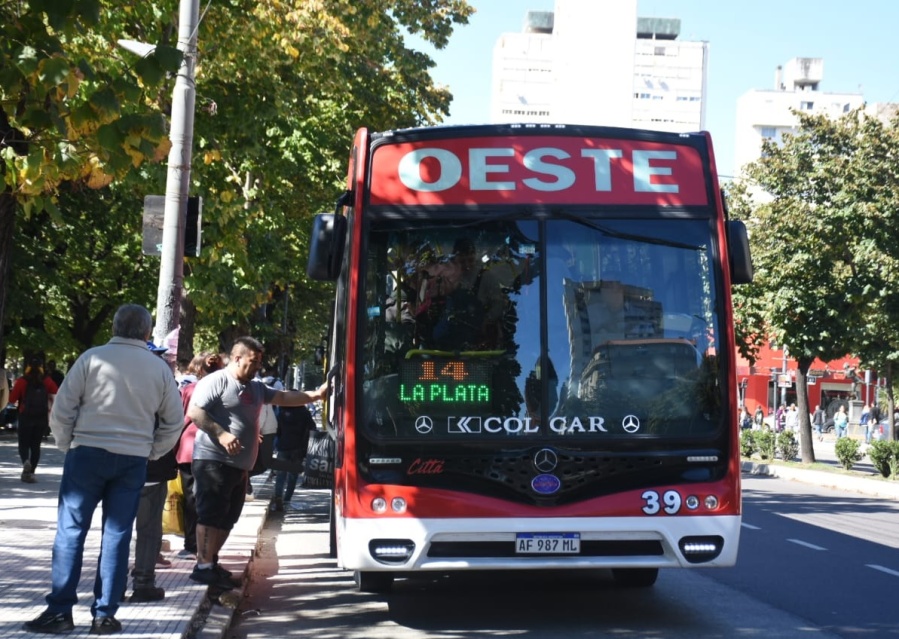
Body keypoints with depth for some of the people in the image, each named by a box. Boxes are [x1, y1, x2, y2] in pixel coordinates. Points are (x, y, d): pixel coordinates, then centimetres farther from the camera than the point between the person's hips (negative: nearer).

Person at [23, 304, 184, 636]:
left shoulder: (92, 357, -4)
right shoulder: (160, 368, 5)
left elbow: (62, 410, -4)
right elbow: (174, 421, 10)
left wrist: (67, 445, 9)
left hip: (88, 452, -2)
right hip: (133, 459, 2)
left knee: (70, 530, 3)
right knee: (117, 534, 7)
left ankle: (60, 611, 2)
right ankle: (104, 615, 8)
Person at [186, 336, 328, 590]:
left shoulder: (256, 387, 19)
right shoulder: (216, 381, -9)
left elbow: (284, 397, 21)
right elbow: (194, 412, -16)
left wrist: (315, 395, 10)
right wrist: (220, 433, -24)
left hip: (239, 465, 9)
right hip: (213, 461, -9)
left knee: (228, 517, 12)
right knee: (211, 514, -10)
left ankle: (211, 562, 22)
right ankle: (203, 566, -9)